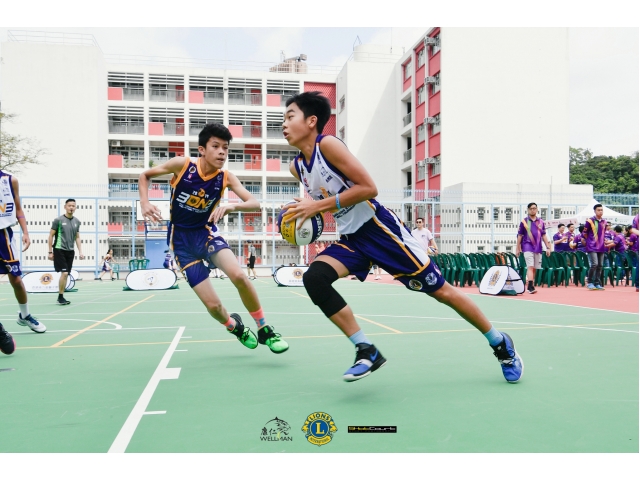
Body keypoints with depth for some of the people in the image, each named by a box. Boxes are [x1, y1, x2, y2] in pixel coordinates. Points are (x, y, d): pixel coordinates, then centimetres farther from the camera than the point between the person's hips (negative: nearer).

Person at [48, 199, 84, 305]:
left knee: (66, 274, 6)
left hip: (70, 251, 5)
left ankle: (61, 297, 14)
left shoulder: (77, 222, 9)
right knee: (64, 273, -13)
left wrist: (80, 251, 7)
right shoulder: (58, 220, -5)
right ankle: (60, 297, -1)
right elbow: (51, 235, -1)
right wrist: (50, 252, -4)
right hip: (59, 250, -5)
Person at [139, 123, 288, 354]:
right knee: (213, 305, -7)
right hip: (181, 240, -1)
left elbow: (255, 203, -21)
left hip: (206, 233, 1)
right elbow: (144, 176, 1)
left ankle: (264, 330, -8)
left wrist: (231, 206, -40)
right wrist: (145, 203, -16)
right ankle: (235, 326, 29)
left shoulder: (226, 177, -10)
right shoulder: (182, 165, -14)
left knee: (238, 275, -28)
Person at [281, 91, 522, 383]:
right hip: (350, 239, 7)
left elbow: (369, 187, -21)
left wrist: (318, 205, -22)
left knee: (440, 291, 1)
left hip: (379, 228, -7)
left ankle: (500, 343, 23)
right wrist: (307, 212, 2)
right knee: (313, 278, -19)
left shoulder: (327, 144, -16)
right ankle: (366, 351, -8)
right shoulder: (296, 167, 7)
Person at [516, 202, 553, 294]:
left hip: (538, 248, 4)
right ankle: (530, 286, -21)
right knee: (530, 267, -15)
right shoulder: (524, 221, 1)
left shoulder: (541, 222, 10)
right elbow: (519, 236, 3)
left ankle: (530, 287, 16)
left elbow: (544, 236, 13)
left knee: (535, 268, 7)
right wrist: (517, 249, 0)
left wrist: (548, 247, 7)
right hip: (528, 247, -4)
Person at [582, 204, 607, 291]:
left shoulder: (604, 222, 10)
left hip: (601, 247, 6)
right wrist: (590, 241, 4)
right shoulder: (590, 221, -7)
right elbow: (584, 233, 0)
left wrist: (603, 241, 17)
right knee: (594, 264, -15)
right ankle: (589, 282, -2)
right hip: (592, 247, -6)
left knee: (600, 265, 5)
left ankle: (597, 283, 12)